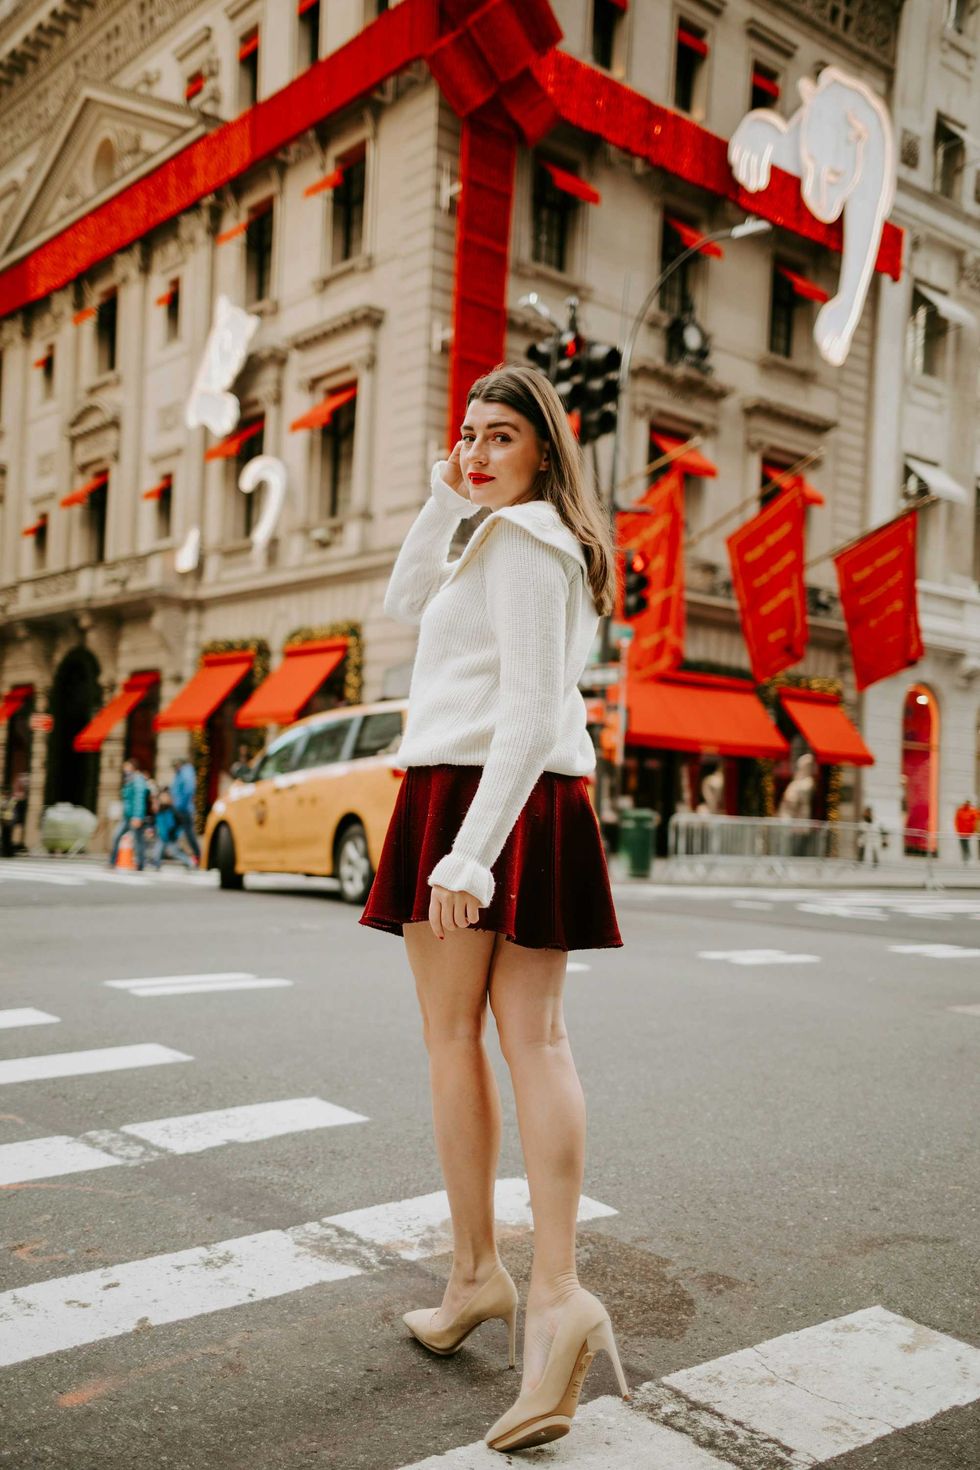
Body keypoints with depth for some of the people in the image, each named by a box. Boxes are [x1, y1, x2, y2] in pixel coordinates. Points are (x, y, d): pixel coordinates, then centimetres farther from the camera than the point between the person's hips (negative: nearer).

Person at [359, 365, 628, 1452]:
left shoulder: (520, 539, -8)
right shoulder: (551, 543, 21)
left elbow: (528, 713, -19)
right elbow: (406, 604, 27)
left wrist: (467, 855, -24)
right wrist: (442, 503, 17)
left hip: (469, 790, -8)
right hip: (547, 802, 8)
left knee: (451, 1036, 4)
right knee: (535, 1038, 1)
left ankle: (476, 1272, 15)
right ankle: (555, 1291, -4)